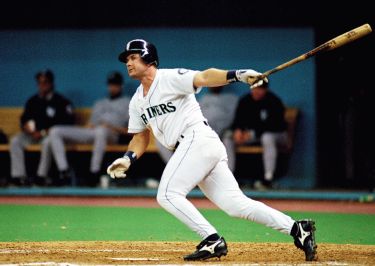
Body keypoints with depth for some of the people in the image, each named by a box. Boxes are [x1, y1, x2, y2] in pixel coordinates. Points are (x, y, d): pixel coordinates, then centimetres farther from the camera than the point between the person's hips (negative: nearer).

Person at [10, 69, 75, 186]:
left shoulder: (61, 102, -5)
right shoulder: (33, 101, 13)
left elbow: (66, 124, -11)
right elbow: (24, 120, 16)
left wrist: (43, 133, -15)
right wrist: (27, 127, -10)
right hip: (33, 134, 5)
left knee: (47, 142, -39)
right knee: (15, 141, -21)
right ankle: (18, 175, -28)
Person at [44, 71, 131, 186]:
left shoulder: (128, 103, 18)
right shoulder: (99, 103, 35)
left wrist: (113, 128, -12)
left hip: (111, 134, -6)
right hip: (90, 132, 6)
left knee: (100, 131, -46)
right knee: (54, 131, -13)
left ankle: (94, 173, -42)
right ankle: (64, 172, -26)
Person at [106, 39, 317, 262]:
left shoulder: (170, 78, -4)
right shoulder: (137, 101, 21)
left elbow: (203, 78, -19)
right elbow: (141, 137, 26)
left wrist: (238, 75, -36)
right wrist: (128, 159, 6)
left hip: (198, 138, -8)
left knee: (168, 194, -15)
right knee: (237, 204, -2)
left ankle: (213, 241, -17)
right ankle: (297, 229, -5)